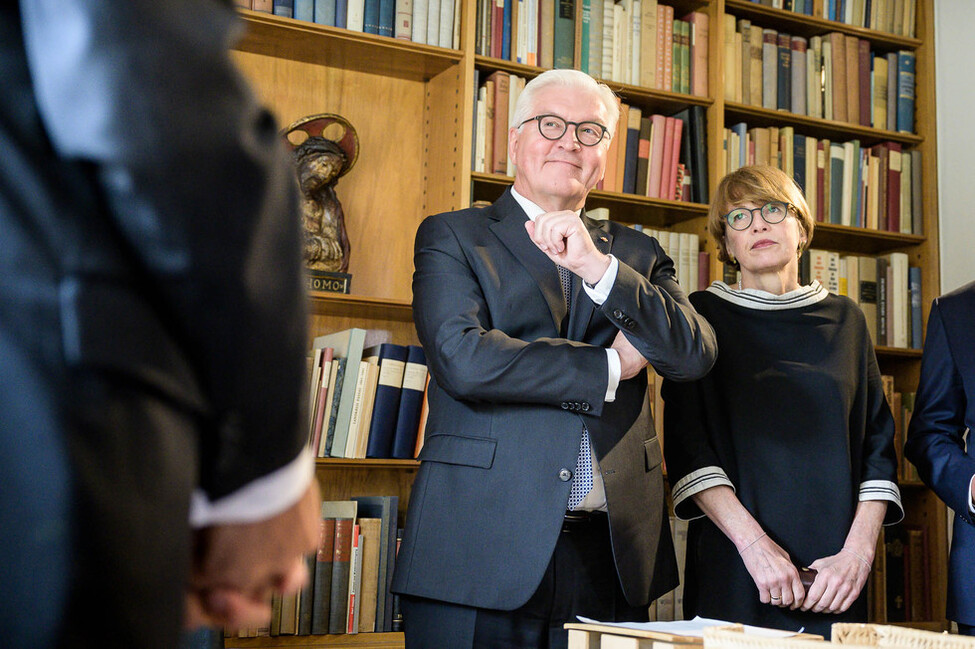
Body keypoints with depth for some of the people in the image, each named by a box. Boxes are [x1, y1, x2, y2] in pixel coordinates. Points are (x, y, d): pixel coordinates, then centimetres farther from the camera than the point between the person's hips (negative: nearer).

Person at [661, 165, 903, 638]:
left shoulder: (845, 320, 11)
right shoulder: (703, 315, 4)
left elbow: (878, 443, 6)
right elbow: (686, 446, -5)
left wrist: (859, 550, -8)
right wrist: (753, 541, -17)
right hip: (733, 569, -2)